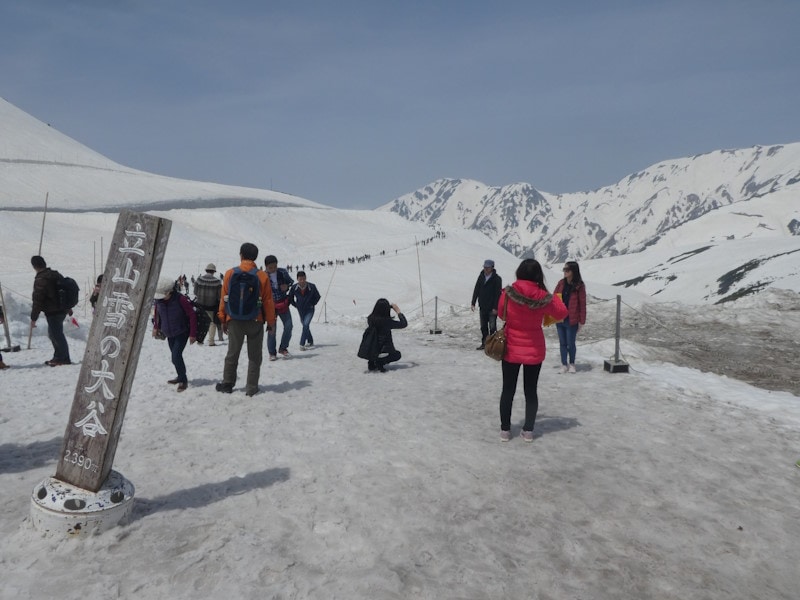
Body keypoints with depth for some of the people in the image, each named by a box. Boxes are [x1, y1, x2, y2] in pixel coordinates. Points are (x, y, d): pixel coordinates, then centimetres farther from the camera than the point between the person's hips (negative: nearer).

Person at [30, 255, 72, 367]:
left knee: (57, 335, -2)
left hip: (53, 312, -9)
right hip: (62, 310, 9)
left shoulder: (40, 280, -16)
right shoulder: (56, 274, 10)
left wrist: (33, 318, -11)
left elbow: (38, 300, -17)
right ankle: (58, 357, 26)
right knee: (53, 334, 20)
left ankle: (64, 359, 3)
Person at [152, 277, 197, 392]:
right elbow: (157, 313, 12)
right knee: (175, 356, 17)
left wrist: (193, 334, -17)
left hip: (182, 333, -6)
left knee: (176, 356, -16)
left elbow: (192, 315, -19)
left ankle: (183, 381, -2)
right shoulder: (158, 299, -10)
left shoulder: (180, 299, -25)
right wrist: (156, 327, 12)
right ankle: (181, 377, 35)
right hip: (169, 334, 6)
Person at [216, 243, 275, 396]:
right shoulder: (262, 276, -7)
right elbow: (268, 301, -4)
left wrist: (223, 320, 9)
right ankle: (251, 388, 11)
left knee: (232, 354, 16)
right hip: (255, 322, -1)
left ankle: (227, 384, 25)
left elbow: (224, 298, 0)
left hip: (234, 321, 2)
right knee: (254, 356, 9)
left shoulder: (230, 273, -3)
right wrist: (271, 322, 6)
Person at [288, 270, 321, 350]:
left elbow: (318, 296, 1)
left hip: (310, 310, -3)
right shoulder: (294, 288, -14)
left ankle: (302, 344, -17)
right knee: (305, 326, 13)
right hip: (300, 310, 3)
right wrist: (296, 305, 1)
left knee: (306, 325, -19)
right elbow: (290, 298, 5)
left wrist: (312, 304, -2)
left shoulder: (312, 287, -17)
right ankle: (310, 342, 30)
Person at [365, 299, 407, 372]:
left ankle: (372, 362, 17)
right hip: (382, 349, -6)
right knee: (397, 355, 24)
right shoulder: (387, 321, -24)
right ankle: (380, 361, -5)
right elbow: (404, 324, -13)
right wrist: (398, 311, -3)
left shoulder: (370, 319, -8)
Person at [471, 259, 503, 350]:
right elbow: (476, 290, 10)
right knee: (483, 327, 13)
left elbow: (498, 294, -14)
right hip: (482, 307, 6)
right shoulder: (481, 276, 6)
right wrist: (473, 303, 6)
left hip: (492, 308, -6)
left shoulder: (497, 279, -11)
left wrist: (495, 307, -18)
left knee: (492, 327, -2)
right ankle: (484, 343, 22)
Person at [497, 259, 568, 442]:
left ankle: (505, 430, 18)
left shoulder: (508, 293, -14)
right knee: (531, 390, 14)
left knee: (508, 390, 12)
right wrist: (554, 298, 19)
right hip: (534, 350, 0)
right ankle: (528, 431, 20)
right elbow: (562, 314, 3)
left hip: (511, 349, 0)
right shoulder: (544, 297, -14)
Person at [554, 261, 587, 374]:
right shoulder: (561, 283, 3)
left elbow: (582, 304, -7)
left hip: (571, 320, -4)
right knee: (562, 343, 11)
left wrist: (582, 321, -8)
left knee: (571, 343, 6)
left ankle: (572, 364, 26)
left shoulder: (579, 286, -9)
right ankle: (564, 364, 21)